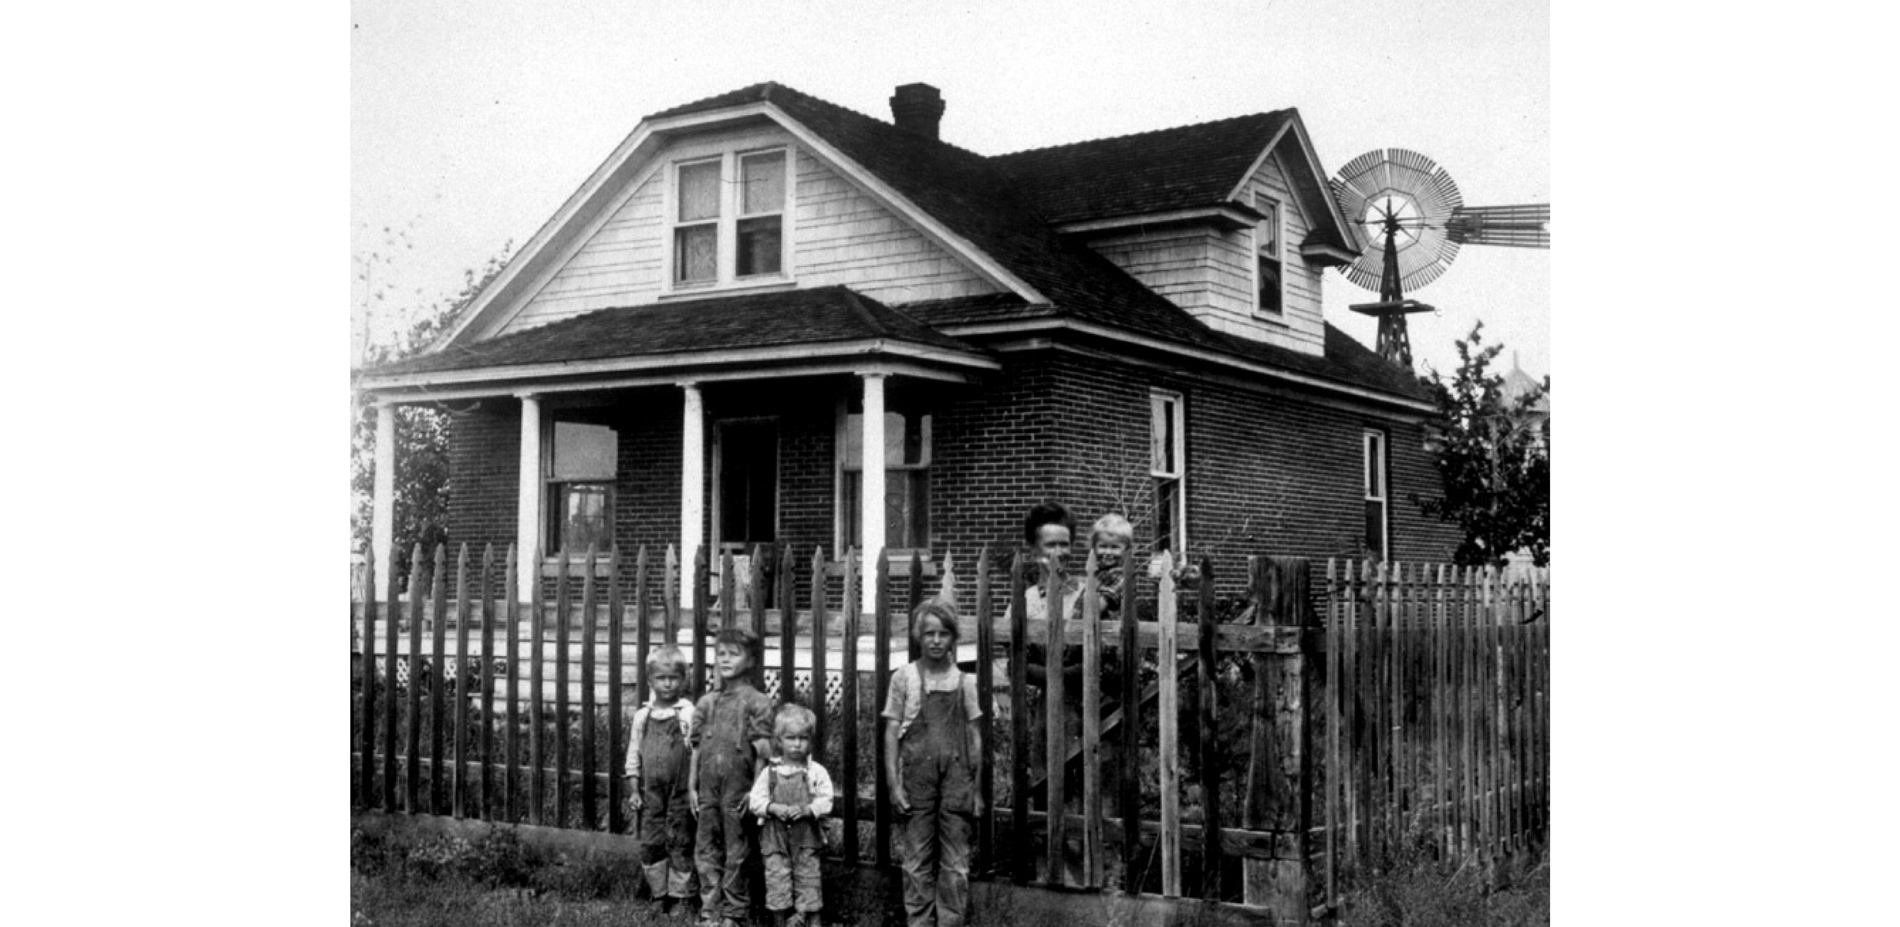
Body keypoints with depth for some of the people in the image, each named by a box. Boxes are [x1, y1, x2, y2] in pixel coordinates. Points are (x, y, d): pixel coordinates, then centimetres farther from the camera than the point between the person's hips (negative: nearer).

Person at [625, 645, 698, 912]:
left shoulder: (688, 714, -6)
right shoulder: (642, 715, 6)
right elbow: (634, 755, 11)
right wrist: (634, 790, 7)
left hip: (680, 792, -4)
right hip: (650, 792, 4)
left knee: (679, 845, 2)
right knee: (650, 845, 6)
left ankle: (679, 898, 12)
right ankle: (660, 897, 18)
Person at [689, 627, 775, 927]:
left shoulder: (756, 702, -5)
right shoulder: (706, 702, 10)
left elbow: (762, 750, -7)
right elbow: (696, 747, 12)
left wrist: (755, 789, -10)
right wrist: (692, 785, 9)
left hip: (737, 789, -5)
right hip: (708, 788, 5)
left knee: (736, 852, 4)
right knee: (707, 850, 9)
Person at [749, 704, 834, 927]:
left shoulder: (817, 772, -1)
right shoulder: (769, 772, 2)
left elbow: (825, 801, -5)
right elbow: (756, 799, 1)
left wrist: (807, 809, -21)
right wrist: (773, 808, -16)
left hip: (806, 836, -1)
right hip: (775, 835, 1)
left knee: (807, 880, 2)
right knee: (777, 882, 2)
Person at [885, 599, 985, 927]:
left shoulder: (964, 681, 6)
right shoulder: (904, 677, 2)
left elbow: (975, 736, 9)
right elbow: (892, 732, 1)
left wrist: (977, 788, 5)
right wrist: (894, 783, -6)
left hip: (956, 777, 1)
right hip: (917, 776, -1)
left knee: (955, 863, 2)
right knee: (917, 860, 3)